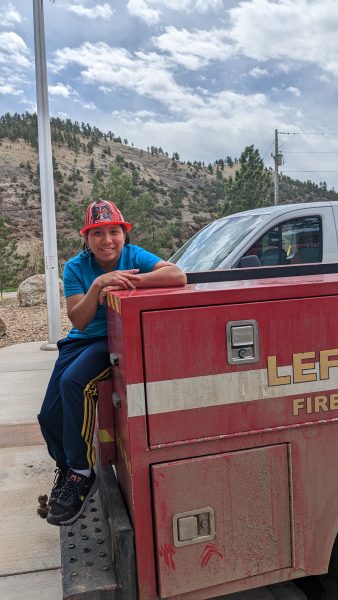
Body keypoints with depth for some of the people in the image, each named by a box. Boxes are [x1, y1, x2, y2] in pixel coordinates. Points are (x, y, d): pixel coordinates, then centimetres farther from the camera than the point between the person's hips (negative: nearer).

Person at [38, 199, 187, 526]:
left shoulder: (134, 256, -10)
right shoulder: (75, 268, -5)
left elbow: (178, 275, -27)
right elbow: (79, 321, -15)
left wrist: (126, 282, -33)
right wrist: (98, 284, -31)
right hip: (82, 340, 4)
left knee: (73, 382, -30)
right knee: (49, 417, -2)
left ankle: (81, 472, -10)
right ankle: (66, 467, 32)